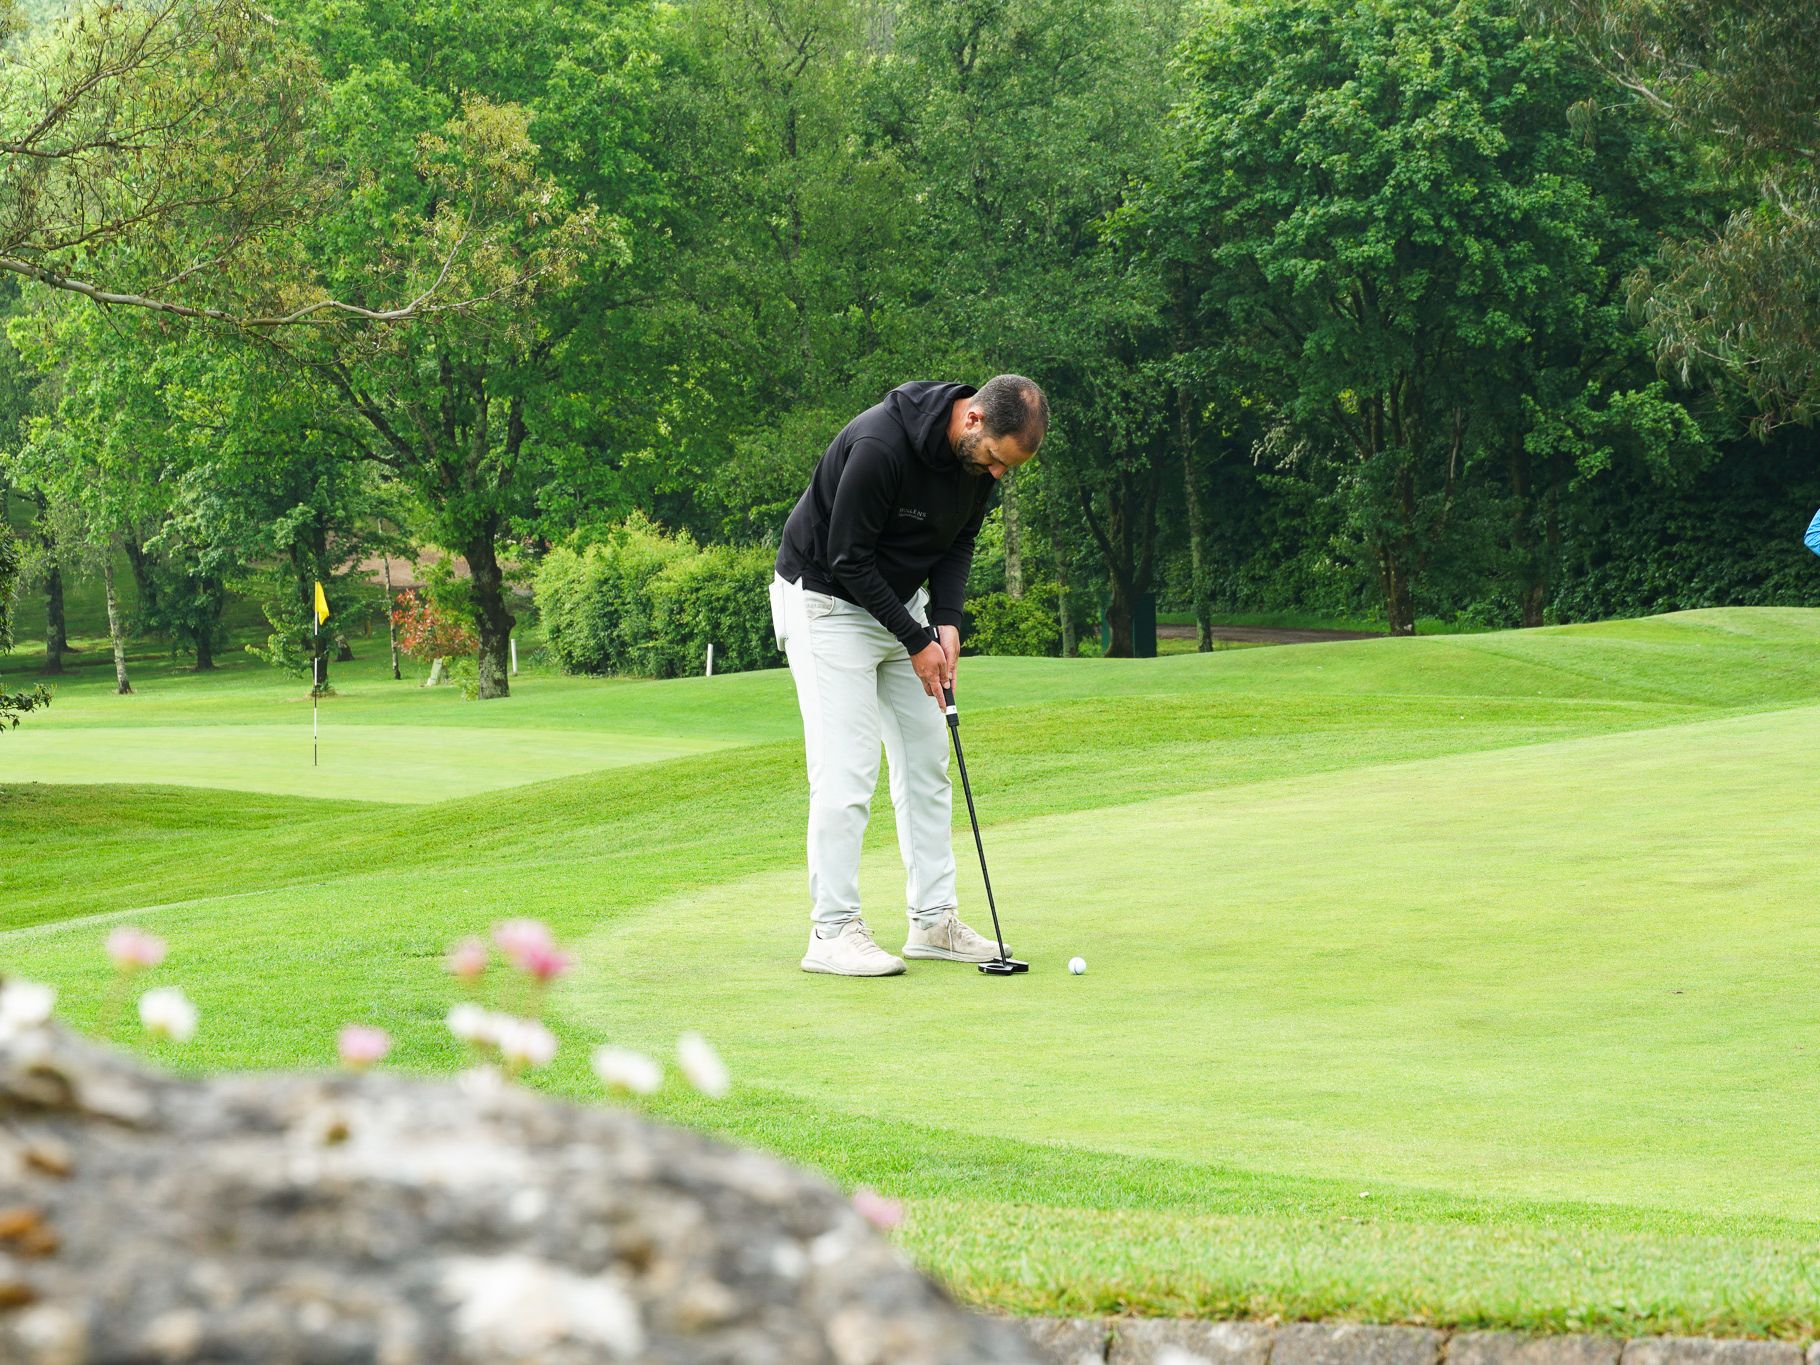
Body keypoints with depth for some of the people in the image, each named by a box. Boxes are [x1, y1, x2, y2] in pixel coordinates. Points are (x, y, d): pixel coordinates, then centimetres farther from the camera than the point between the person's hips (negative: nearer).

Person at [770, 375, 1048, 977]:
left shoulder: (981, 456, -8)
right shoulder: (880, 446, -33)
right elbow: (847, 559, -26)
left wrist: (946, 621, -9)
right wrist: (916, 642, -20)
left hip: (902, 601, 8)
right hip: (828, 602, -8)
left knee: (928, 761, 6)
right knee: (847, 768, -13)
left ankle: (933, 921, 11)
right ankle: (832, 932, -8)